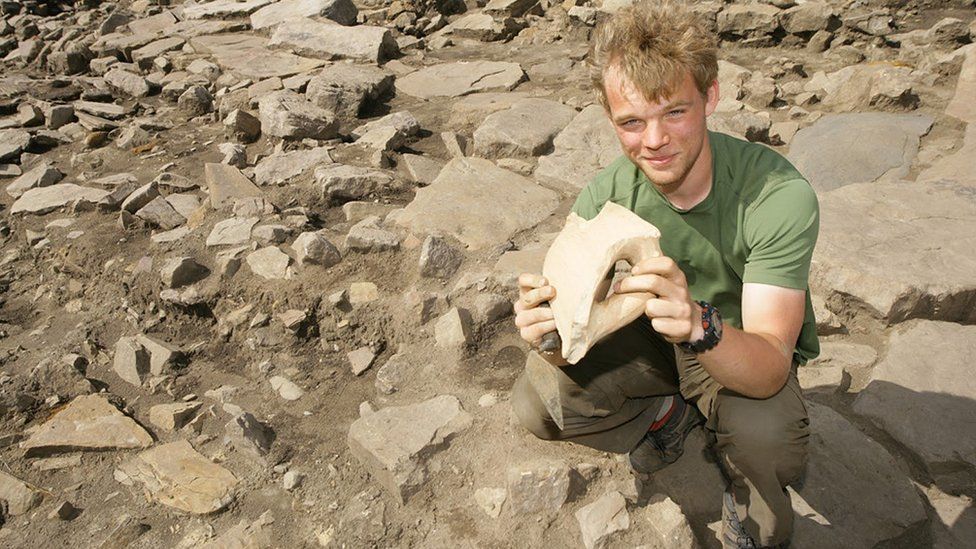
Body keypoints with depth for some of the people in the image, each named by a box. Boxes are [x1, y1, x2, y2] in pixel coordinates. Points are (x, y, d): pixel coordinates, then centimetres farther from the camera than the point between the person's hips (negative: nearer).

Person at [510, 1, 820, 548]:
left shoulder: (780, 195, -30)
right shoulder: (604, 198, -20)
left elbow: (769, 369, -33)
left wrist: (698, 325, -56)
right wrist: (552, 331, -42)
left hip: (748, 354, -3)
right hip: (652, 339, 3)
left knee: (765, 440, -35)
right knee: (534, 404, -16)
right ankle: (672, 412, 11)